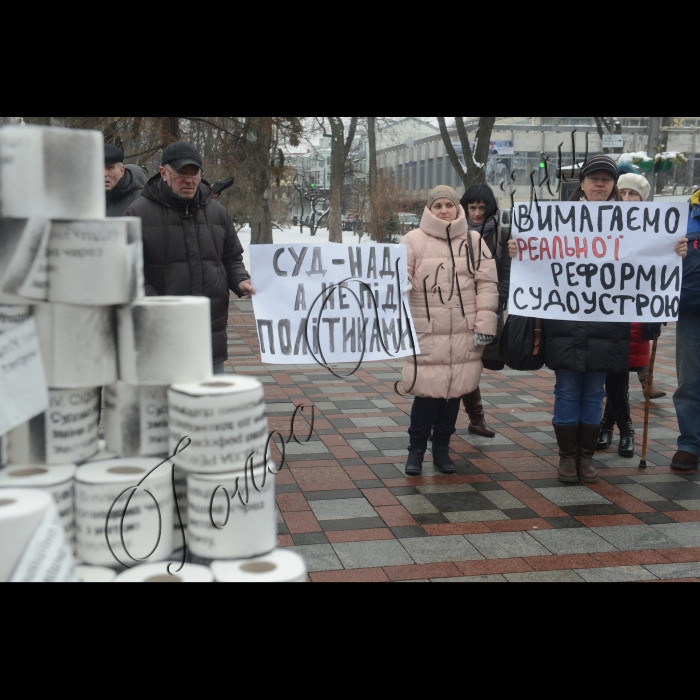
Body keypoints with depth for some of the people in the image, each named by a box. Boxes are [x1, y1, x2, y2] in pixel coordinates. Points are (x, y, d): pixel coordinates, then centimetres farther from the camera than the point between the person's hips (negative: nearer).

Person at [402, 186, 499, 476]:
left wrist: (485, 325, -1)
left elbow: (487, 284, 5)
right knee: (428, 391, -5)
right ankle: (416, 449, 13)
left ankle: (441, 448, 25)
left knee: (455, 390, 9)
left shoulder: (473, 240, 7)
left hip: (465, 333, 3)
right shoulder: (414, 240, 1)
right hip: (427, 332, -3)